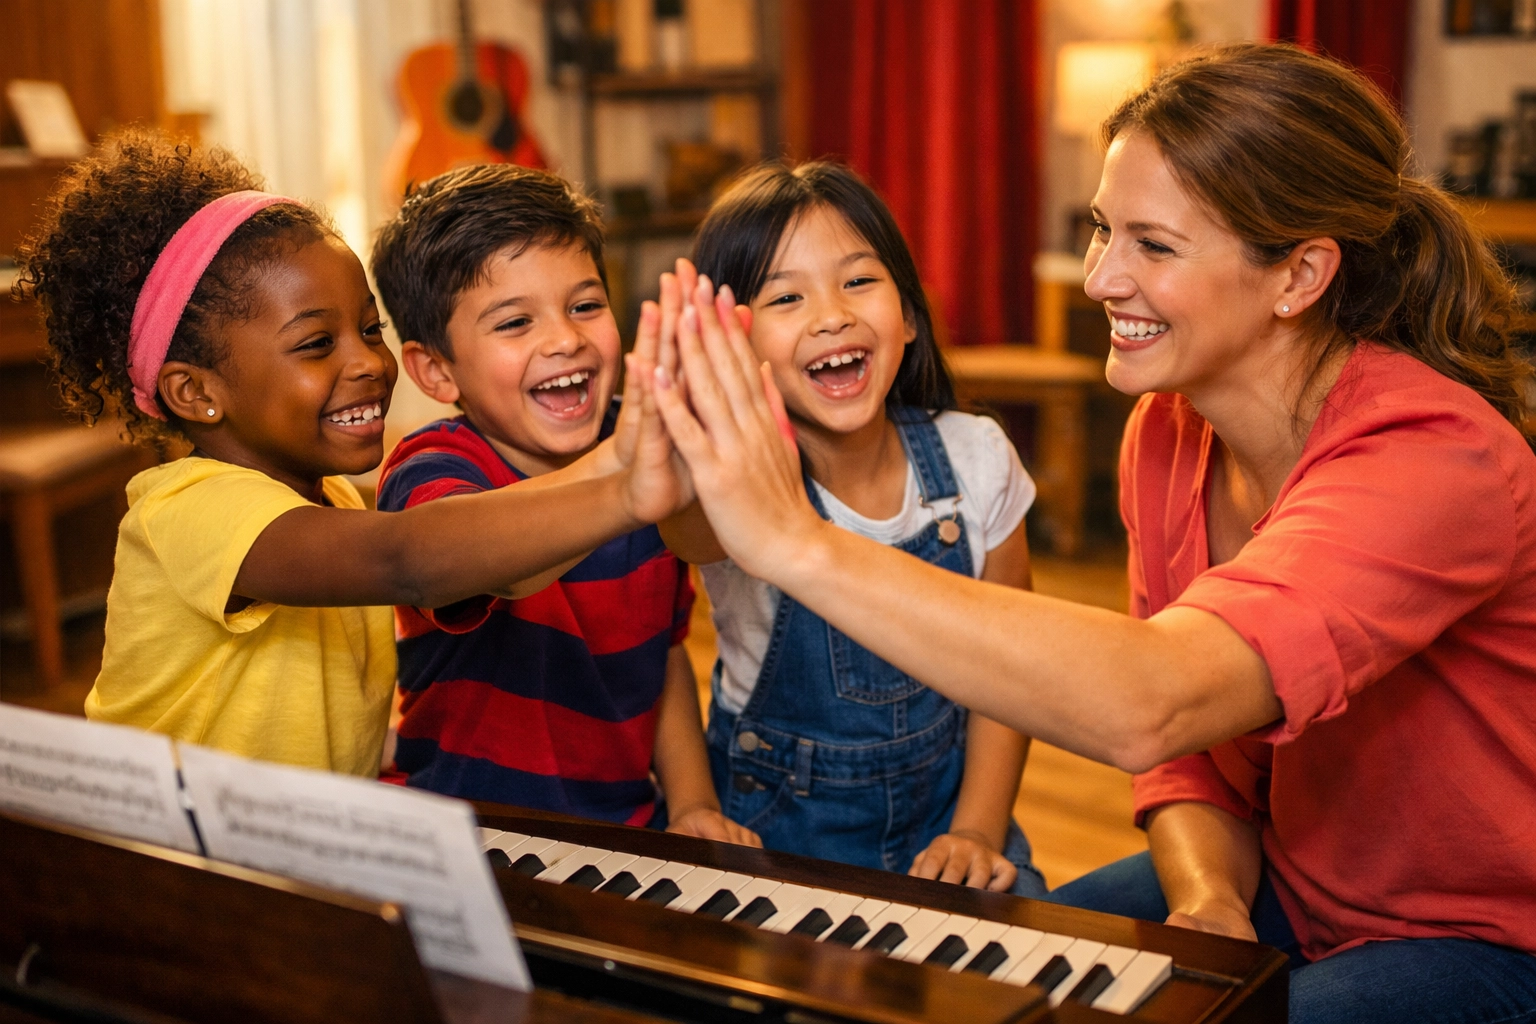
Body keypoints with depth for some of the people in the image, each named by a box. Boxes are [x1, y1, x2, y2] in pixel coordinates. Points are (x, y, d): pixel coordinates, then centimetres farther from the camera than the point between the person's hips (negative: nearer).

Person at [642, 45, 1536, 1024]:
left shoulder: (1436, 462, -30)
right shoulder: (1166, 434, -5)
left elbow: (1148, 704, -46)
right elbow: (1198, 748, 3)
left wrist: (801, 543, -46)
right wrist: (1209, 900, -18)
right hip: (1289, 895, 7)